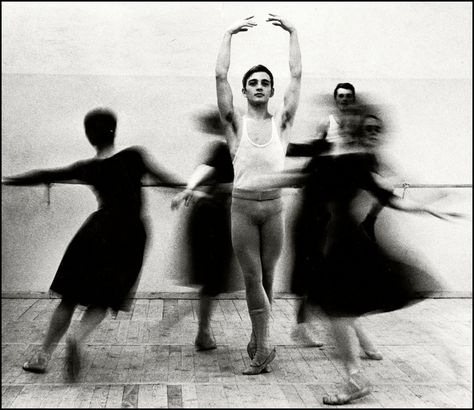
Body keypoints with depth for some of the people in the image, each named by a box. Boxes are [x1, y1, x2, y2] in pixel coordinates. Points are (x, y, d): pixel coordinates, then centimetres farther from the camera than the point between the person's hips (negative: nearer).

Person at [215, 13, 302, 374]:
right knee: (253, 278, -2)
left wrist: (293, 32, 7)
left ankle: (257, 340, 24)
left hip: (274, 206, 1)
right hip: (243, 206, -1)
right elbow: (220, 76, -3)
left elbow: (297, 75, 2)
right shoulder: (236, 123, 2)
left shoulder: (281, 122, 5)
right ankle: (263, 346, 1)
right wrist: (229, 34, 3)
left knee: (266, 277, 10)